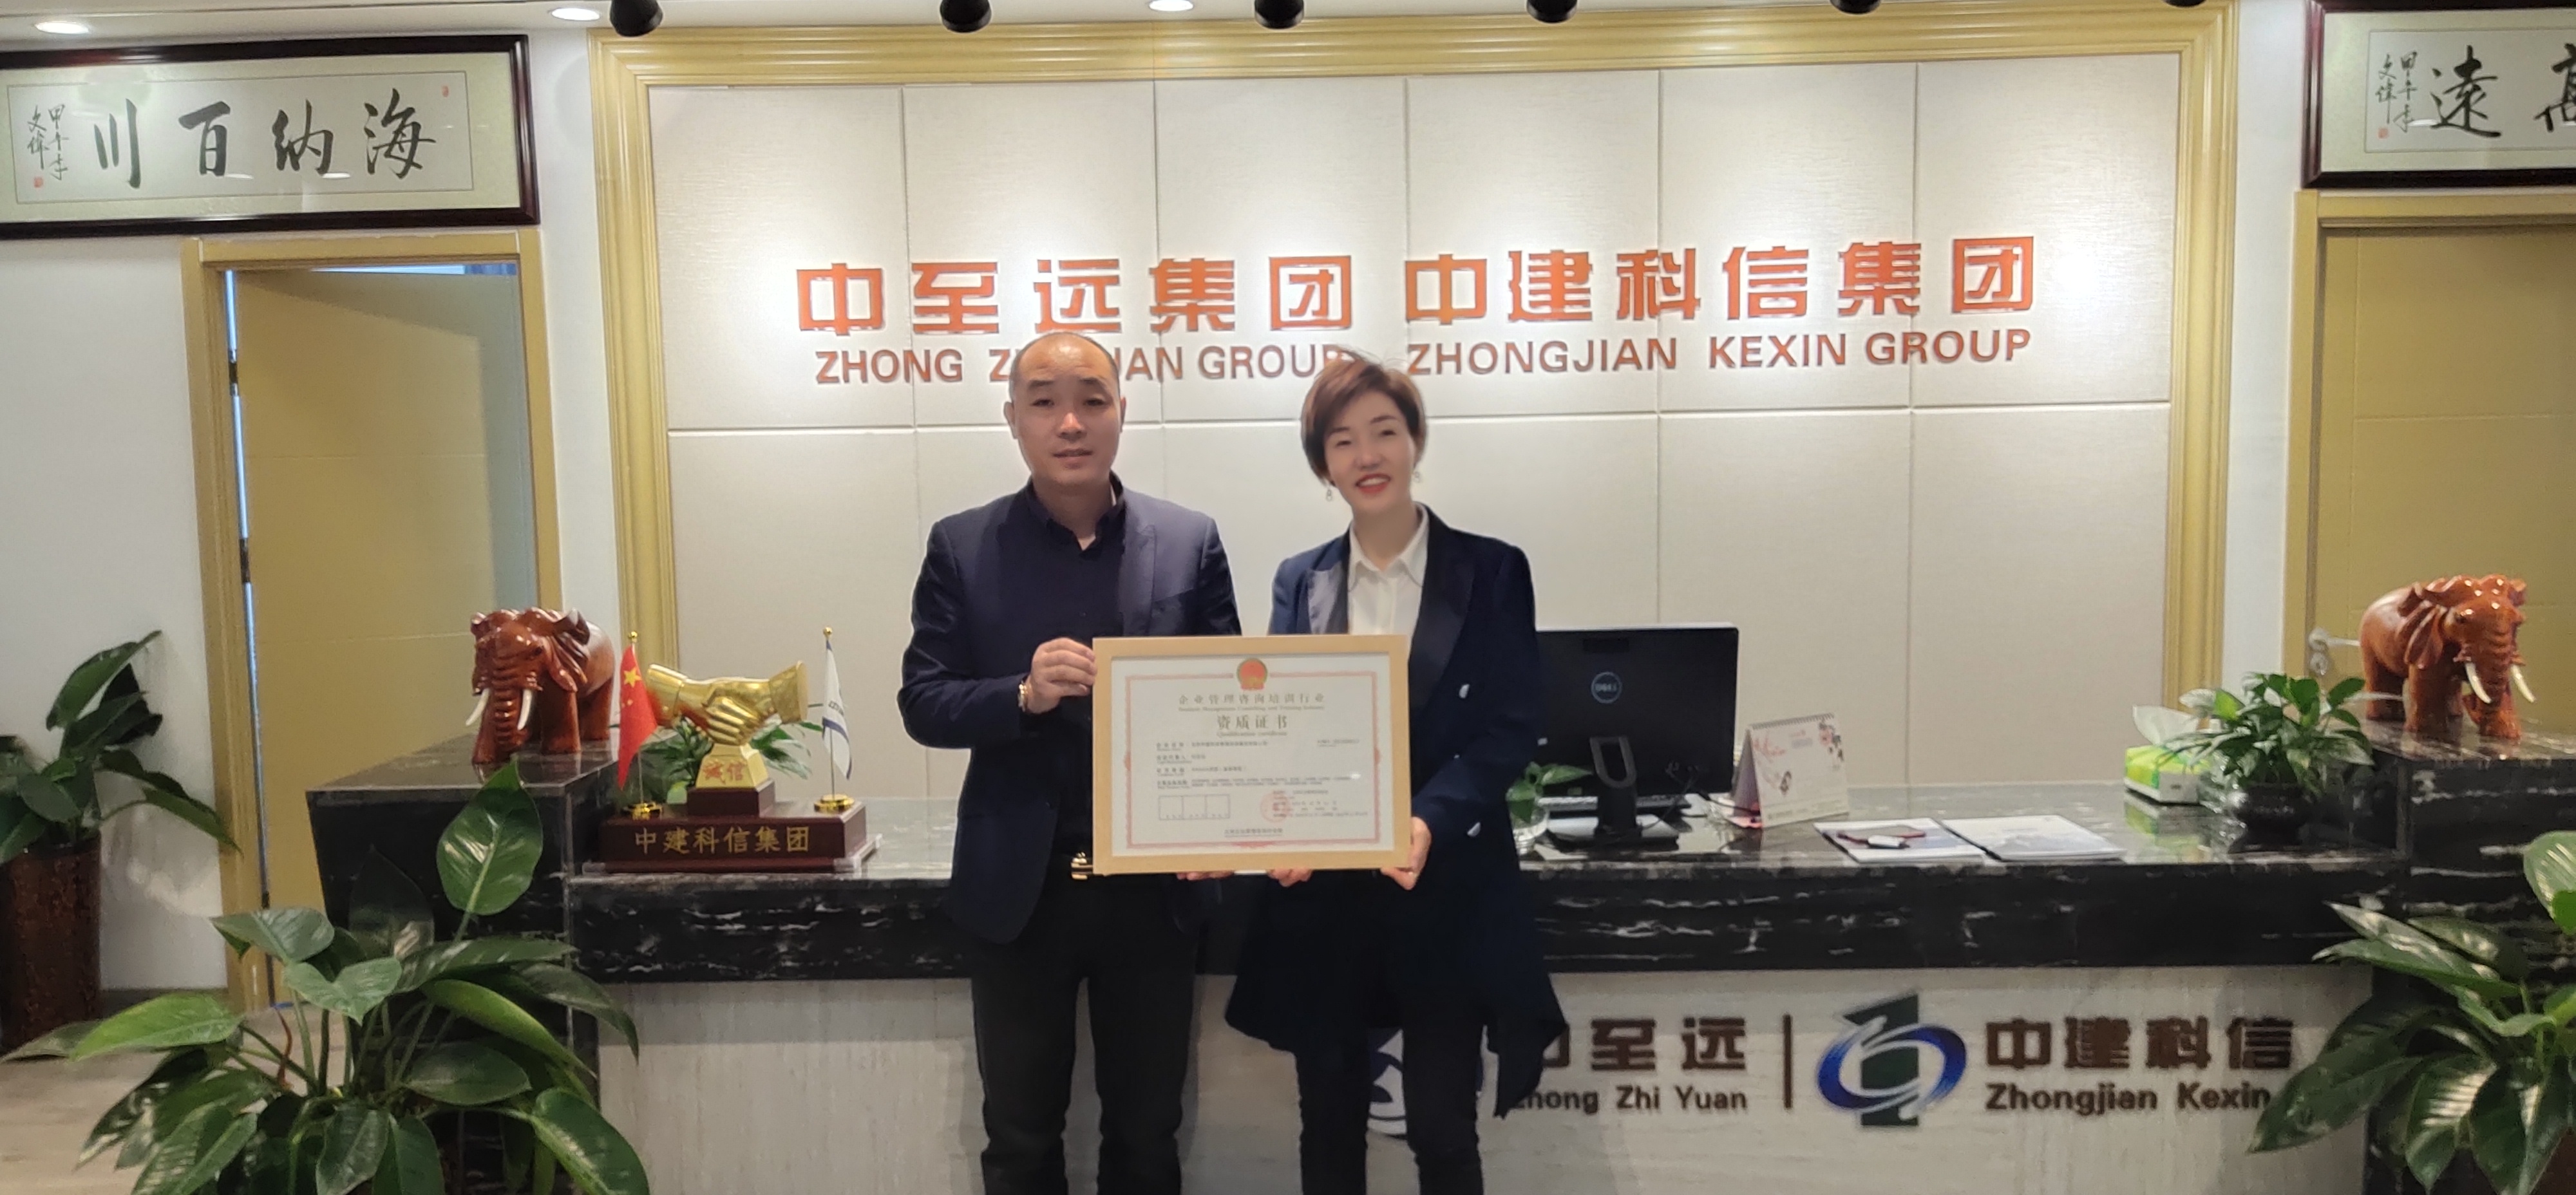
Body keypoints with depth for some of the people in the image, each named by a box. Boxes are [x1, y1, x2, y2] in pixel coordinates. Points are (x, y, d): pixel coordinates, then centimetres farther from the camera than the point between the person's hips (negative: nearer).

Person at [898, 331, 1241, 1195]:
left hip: (1153, 886, 1)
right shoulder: (962, 547, -1)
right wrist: (1023, 695, -22)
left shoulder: (1190, 541, 0)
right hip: (1018, 889, 0)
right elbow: (922, 703, -3)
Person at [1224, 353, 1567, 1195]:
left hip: (1447, 891, -2)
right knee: (1328, 1125, 13)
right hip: (1321, 893, 3)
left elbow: (1512, 729, -6)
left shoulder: (1491, 571, -1)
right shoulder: (1299, 582, 7)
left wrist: (1427, 821, -22)